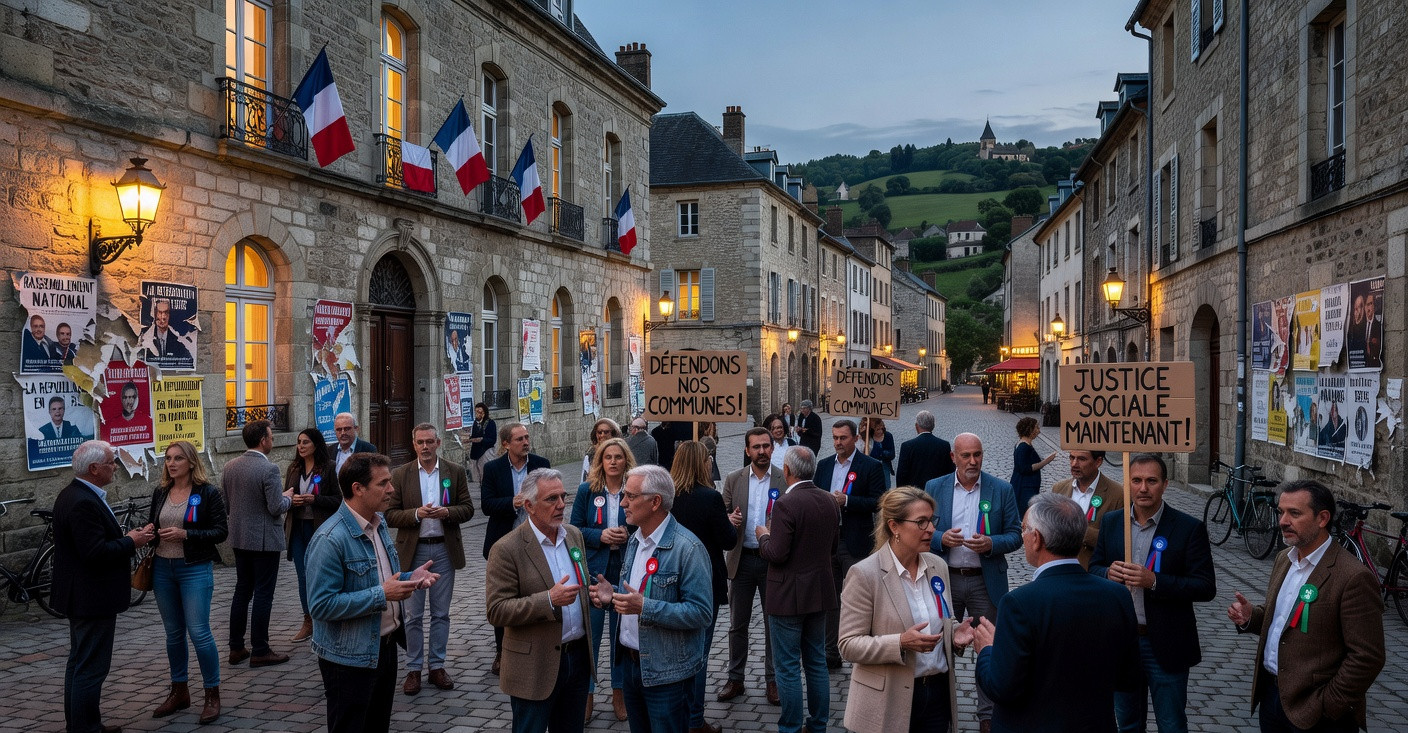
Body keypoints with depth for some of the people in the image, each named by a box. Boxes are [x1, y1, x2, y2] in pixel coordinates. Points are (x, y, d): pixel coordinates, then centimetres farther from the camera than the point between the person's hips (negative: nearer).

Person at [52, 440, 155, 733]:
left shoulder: (75, 494, 10)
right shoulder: (83, 503, -24)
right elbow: (96, 553, -28)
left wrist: (127, 537, 6)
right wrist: (131, 542, -15)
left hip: (81, 596, 12)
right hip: (93, 599, -12)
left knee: (80, 662, 20)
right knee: (91, 667, -3)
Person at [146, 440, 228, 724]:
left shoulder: (208, 493, -8)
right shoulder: (160, 492, 7)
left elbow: (221, 531, -10)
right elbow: (152, 523, 17)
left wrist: (185, 535, -21)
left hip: (195, 569, -5)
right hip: (162, 568, 5)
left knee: (199, 632, -6)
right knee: (173, 633, 14)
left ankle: (212, 695, 7)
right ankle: (179, 692, 27)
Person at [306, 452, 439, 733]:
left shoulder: (379, 522, 5)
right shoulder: (330, 540, -24)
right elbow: (321, 605, -27)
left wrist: (410, 578, -2)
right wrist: (381, 595, -27)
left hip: (386, 645, 8)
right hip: (350, 659, -8)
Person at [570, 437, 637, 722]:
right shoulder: (587, 490, -1)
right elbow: (575, 528, 1)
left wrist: (629, 535, -15)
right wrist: (600, 535, -15)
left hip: (625, 570, 0)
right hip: (594, 570, 0)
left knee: (621, 632, 11)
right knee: (589, 632, 4)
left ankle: (619, 691, 27)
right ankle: (586, 692, 20)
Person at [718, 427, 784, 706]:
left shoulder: (785, 480, -3)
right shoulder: (733, 480, 3)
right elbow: (723, 514, 6)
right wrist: (729, 518, -17)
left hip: (773, 561, -1)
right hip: (741, 560, 2)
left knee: (774, 623, 8)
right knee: (738, 623, 11)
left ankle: (773, 680, 22)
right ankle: (735, 679, 23)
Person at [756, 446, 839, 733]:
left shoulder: (786, 504, -20)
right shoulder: (829, 501, 3)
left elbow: (776, 554, -22)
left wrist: (764, 536, -4)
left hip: (789, 596, -7)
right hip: (820, 591, 7)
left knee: (788, 667, 3)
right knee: (817, 662, 17)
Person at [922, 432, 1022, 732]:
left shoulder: (1002, 490, -1)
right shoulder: (934, 488, 2)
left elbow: (1015, 535, 0)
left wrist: (991, 544, -19)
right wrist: (941, 539, -16)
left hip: (986, 582, -1)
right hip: (945, 580, 1)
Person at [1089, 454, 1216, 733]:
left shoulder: (1190, 528, -11)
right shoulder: (1110, 522, 2)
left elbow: (1206, 588, -14)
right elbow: (1094, 569, 7)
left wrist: (1154, 581, -27)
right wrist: (1109, 573, -17)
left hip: (1165, 645, -4)